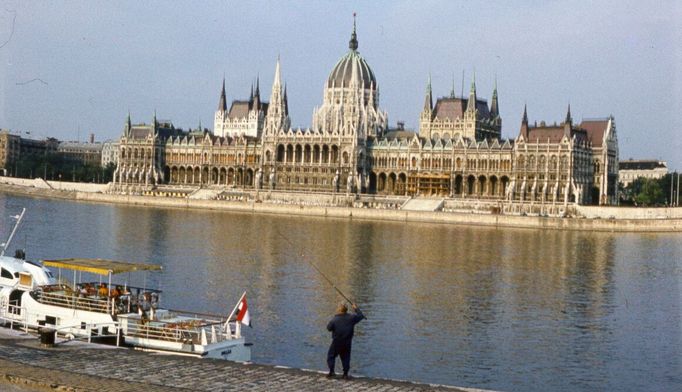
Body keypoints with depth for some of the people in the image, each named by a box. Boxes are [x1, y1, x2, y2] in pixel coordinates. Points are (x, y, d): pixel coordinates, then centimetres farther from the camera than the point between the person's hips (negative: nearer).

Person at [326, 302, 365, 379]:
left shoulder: (335, 319, -15)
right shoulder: (351, 317, -7)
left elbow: (329, 328, -7)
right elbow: (360, 316, 7)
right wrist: (356, 308, 19)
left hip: (336, 342, -3)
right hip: (347, 343, 3)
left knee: (331, 356, 12)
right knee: (346, 358, 12)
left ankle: (331, 371, 5)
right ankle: (345, 374, 10)